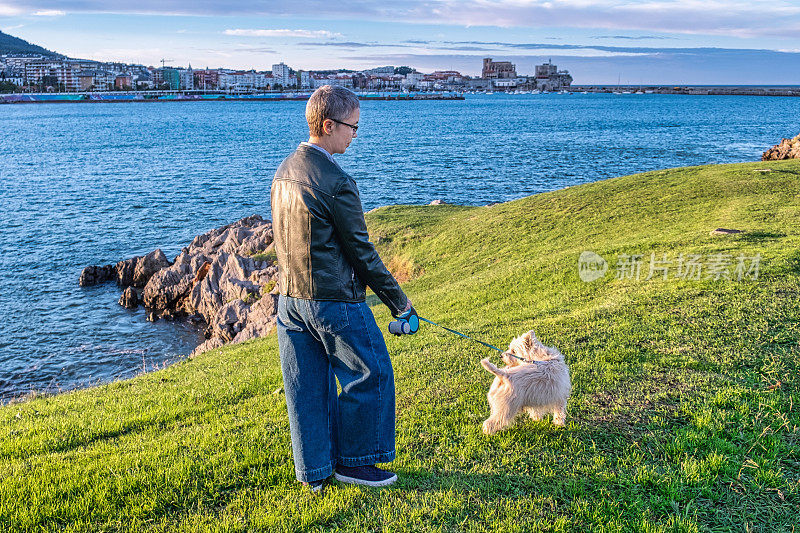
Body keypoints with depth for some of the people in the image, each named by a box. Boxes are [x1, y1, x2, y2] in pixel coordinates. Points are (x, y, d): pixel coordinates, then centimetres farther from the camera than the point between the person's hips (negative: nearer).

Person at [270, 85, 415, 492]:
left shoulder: (284, 170, 6)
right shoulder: (336, 183, -20)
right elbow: (361, 251, -14)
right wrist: (398, 300, -3)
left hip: (290, 298, 9)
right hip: (333, 301, -9)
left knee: (307, 386, 14)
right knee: (370, 374, 8)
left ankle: (314, 471, 26)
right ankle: (353, 461, 19)